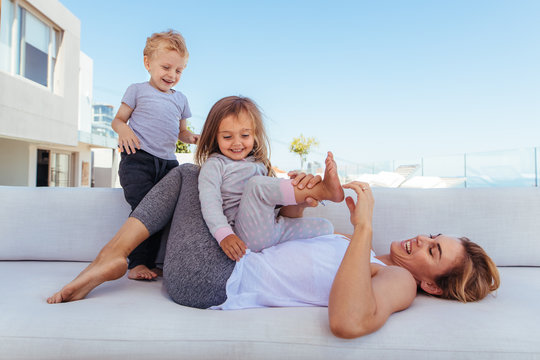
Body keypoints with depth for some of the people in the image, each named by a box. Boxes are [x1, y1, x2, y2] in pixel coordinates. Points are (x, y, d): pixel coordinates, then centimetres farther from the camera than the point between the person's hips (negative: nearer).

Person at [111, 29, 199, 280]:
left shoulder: (180, 99, 22)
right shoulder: (138, 90, 10)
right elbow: (117, 119, 11)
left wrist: (191, 137, 5)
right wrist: (123, 129, -13)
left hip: (168, 162, 4)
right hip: (138, 159, -4)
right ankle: (139, 263, -4)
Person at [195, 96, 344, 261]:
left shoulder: (258, 163, 19)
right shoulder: (214, 165, 0)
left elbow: (275, 192, 24)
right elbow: (209, 202, -13)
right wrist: (224, 235, -29)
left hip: (273, 227, 7)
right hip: (248, 237, -7)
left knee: (325, 227, -1)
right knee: (257, 184, -30)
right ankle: (322, 190, -27)